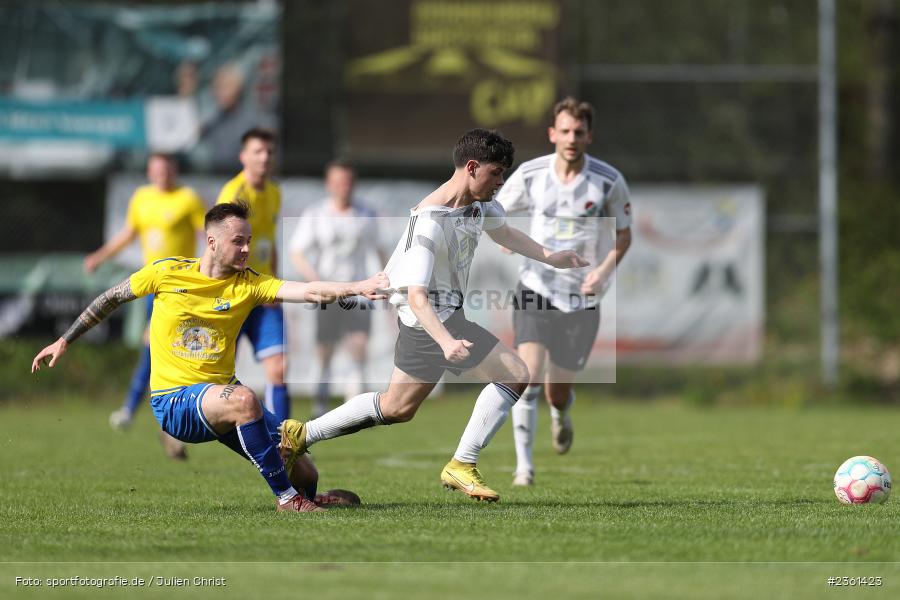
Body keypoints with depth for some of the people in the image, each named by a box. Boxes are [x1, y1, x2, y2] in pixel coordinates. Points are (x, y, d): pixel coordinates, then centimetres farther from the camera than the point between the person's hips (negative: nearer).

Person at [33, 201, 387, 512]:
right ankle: (287, 499, -25)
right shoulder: (166, 272, -5)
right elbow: (111, 299, 10)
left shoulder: (248, 284, -2)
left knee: (305, 474, -4)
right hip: (173, 400, -4)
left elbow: (309, 292, -16)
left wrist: (357, 288, -33)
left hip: (222, 392, 4)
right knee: (243, 399, -37)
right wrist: (64, 342, 14)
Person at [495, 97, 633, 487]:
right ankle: (523, 465, -12)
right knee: (529, 374, -19)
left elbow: (623, 233, 5)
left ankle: (561, 415, 45)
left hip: (581, 295, 0)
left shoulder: (608, 181, -8)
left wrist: (605, 269, -12)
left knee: (558, 391, 6)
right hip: (535, 288, 0)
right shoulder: (530, 174, -5)